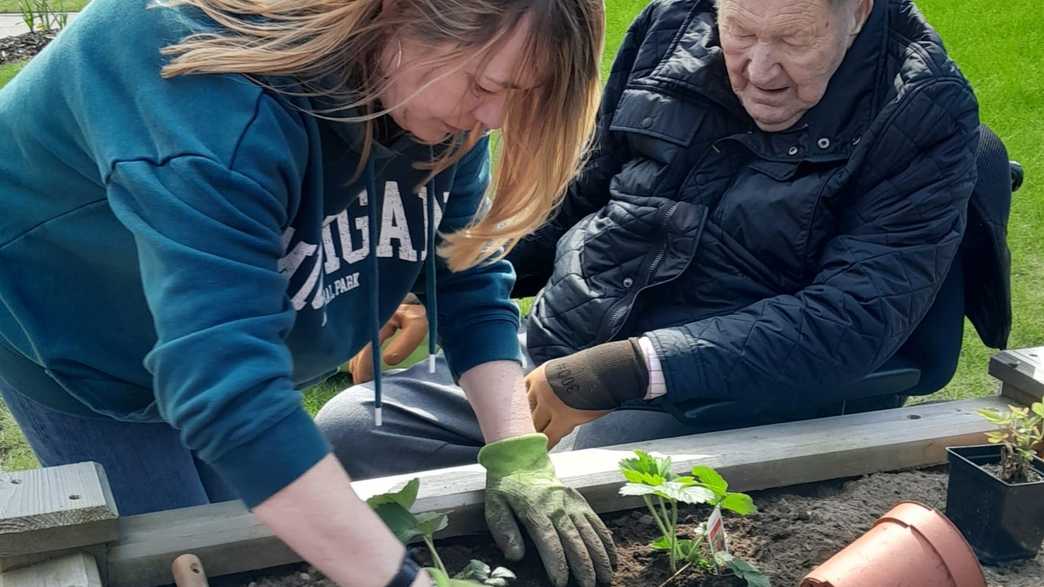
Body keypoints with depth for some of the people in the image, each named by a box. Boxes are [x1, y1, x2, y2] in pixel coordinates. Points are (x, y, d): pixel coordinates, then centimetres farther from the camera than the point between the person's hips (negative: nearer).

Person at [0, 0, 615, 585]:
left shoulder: (441, 98, -19)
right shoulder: (218, 103, -43)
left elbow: (470, 278, -14)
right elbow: (225, 380, -51)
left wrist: (518, 452, -26)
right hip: (69, 329, -6)